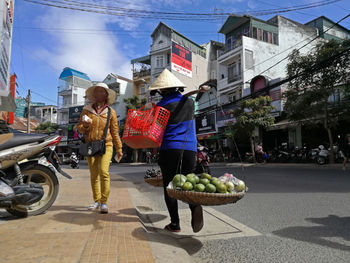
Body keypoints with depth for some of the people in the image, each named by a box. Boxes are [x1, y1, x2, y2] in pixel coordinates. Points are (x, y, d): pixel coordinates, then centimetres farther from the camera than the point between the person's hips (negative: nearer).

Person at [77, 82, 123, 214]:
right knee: (94, 175, 6)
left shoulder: (111, 112, 6)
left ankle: (104, 202, -7)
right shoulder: (87, 110, 9)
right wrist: (85, 125, -12)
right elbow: (80, 128, 12)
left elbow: (115, 132, 8)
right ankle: (97, 201, 18)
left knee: (104, 172, -16)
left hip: (106, 145, -2)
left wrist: (119, 149, 7)